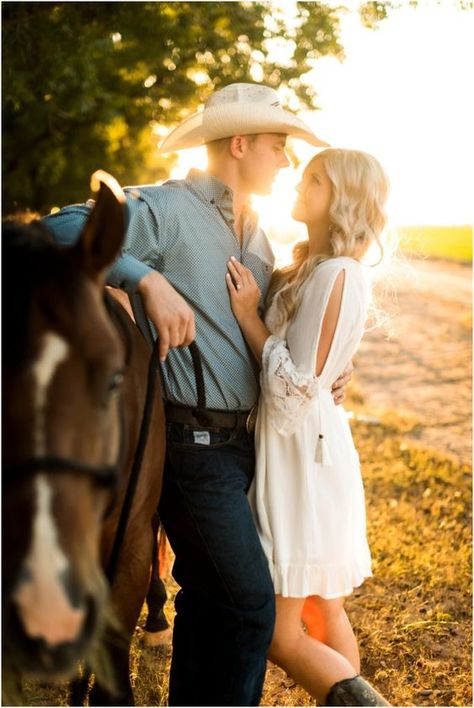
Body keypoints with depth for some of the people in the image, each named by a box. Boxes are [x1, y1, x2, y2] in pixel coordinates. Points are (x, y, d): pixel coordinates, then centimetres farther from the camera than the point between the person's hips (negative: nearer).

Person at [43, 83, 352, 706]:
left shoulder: (257, 234, 17)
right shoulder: (166, 209, -10)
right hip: (193, 439, -8)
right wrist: (147, 278, -33)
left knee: (208, 591, 18)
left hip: (240, 439, 8)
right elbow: (61, 229, -24)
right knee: (251, 602, -7)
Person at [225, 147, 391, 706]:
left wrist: (248, 317, -14)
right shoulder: (306, 269, 11)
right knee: (324, 611, 18)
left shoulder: (335, 275, -18)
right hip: (304, 449, 10)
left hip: (302, 454, -10)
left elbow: (295, 392, -21)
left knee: (277, 635, -2)